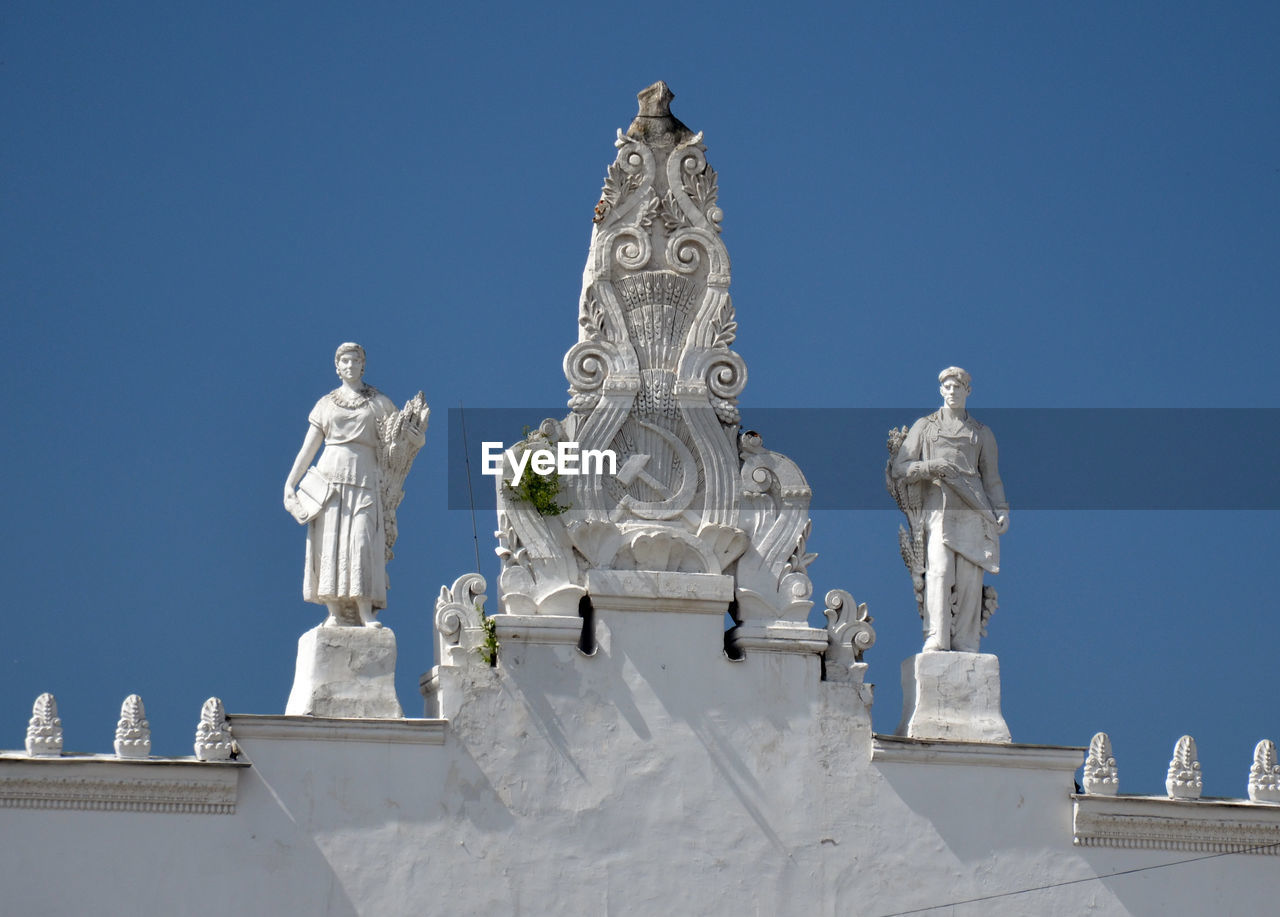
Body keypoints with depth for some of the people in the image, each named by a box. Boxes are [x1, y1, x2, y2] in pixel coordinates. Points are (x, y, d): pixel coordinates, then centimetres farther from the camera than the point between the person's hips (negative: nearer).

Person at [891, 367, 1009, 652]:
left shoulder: (981, 433, 21)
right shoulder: (924, 427, 17)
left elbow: (991, 478, 19)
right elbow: (900, 468, 11)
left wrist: (1001, 511, 4)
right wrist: (932, 467, -7)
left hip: (972, 513, 2)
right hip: (938, 509, -2)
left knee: (970, 578, -6)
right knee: (939, 571, -18)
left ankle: (965, 645, -5)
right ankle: (936, 642, -23)